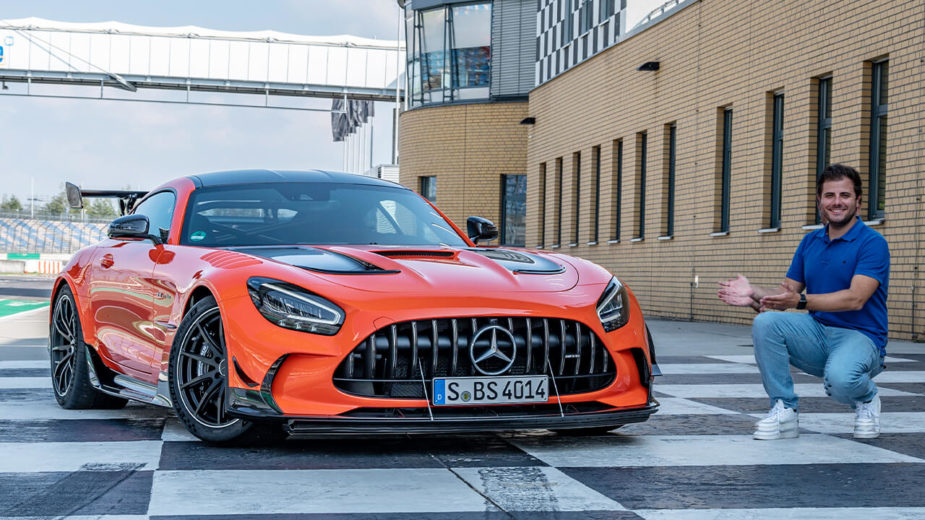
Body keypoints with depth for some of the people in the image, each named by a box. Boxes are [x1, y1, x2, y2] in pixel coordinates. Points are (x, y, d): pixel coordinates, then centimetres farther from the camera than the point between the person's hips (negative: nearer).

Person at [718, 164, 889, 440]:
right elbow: (785, 292, 8)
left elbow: (856, 299, -22)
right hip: (816, 334, 6)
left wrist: (801, 301, -33)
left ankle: (866, 399, 2)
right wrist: (754, 294, -15)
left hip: (860, 337, -5)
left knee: (839, 379, -38)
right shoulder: (810, 242, 12)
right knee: (765, 323, -22)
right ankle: (784, 411, -12)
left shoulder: (872, 243, -9)